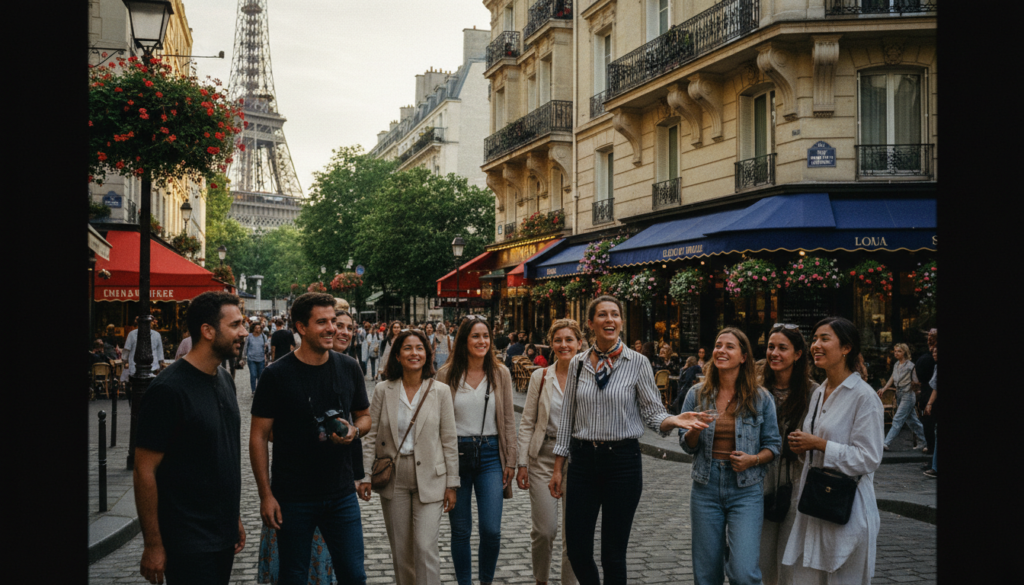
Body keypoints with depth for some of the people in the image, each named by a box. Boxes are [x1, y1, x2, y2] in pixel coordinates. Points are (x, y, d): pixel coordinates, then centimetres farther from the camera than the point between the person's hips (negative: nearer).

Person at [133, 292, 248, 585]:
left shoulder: (225, 380, 8)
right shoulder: (168, 390, -17)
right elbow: (144, 472, -16)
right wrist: (153, 546, -15)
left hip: (224, 535, 7)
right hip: (189, 542, -7)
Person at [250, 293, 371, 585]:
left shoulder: (349, 368, 2)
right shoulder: (277, 374, -9)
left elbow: (364, 416, 15)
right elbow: (259, 436, -6)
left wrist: (354, 430, -9)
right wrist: (266, 494, -10)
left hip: (341, 494, 3)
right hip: (293, 498, -3)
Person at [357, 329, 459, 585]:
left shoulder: (441, 391, -3)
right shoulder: (383, 390, 0)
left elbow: (449, 440, 0)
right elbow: (370, 435, 3)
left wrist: (452, 483, -2)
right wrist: (364, 475, -4)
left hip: (429, 479, -2)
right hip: (393, 478, 2)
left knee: (426, 547, -8)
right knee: (400, 551, 10)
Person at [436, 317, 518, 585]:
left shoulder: (500, 373, 3)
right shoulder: (446, 374, -1)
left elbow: (508, 420, 7)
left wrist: (511, 461, 4)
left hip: (490, 454, 1)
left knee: (491, 530, -4)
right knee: (460, 530, 7)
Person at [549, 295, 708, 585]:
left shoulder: (637, 362, -2)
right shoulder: (578, 364, 6)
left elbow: (652, 412, 0)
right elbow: (567, 417, 10)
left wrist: (673, 421, -23)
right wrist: (558, 468, 8)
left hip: (622, 460, -2)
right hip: (583, 460, 3)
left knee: (613, 554, 3)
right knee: (576, 550, 3)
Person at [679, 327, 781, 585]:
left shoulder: (761, 398, 0)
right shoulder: (697, 394, 4)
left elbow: (773, 445, 5)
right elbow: (686, 446, 6)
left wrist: (753, 459, -14)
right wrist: (696, 429, -14)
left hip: (746, 490, -2)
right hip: (705, 489, 2)